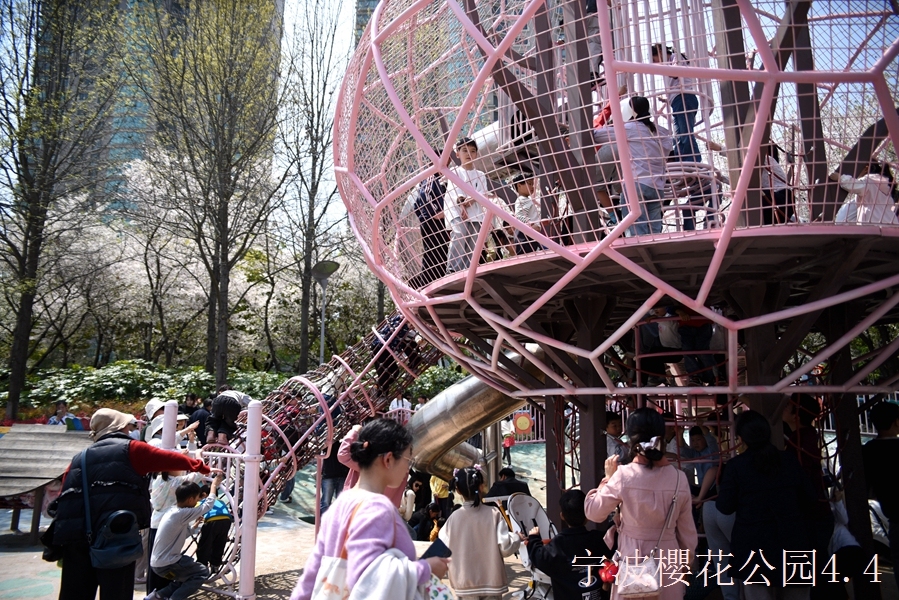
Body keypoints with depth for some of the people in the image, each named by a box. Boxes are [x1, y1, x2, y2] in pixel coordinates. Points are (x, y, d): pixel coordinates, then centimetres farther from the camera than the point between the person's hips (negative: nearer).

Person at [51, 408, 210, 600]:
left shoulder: (79, 458, 24)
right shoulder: (130, 448, 6)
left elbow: (64, 496, 21)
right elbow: (170, 459, 8)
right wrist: (200, 466, 22)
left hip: (74, 532, 6)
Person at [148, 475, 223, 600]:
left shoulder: (172, 511, 7)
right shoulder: (182, 513, -21)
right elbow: (208, 506, -13)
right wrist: (214, 485, 0)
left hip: (158, 562, 9)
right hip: (166, 564, -9)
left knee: (192, 569, 23)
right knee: (202, 572, 3)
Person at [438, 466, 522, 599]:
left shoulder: (453, 518, -10)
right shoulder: (493, 514, -13)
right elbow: (505, 547, -14)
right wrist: (517, 537, 5)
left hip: (464, 583, 1)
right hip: (491, 581, 0)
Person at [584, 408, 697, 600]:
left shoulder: (623, 476, -16)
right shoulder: (679, 478, -8)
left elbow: (593, 512, -5)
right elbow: (687, 531, 3)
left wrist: (608, 477, 4)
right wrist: (686, 563, 17)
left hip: (633, 559, -2)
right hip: (668, 559, 2)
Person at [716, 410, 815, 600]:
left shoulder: (736, 465, -10)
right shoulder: (790, 459, 0)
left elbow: (725, 507, -7)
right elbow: (808, 498, 8)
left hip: (754, 547, -3)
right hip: (792, 543, 3)